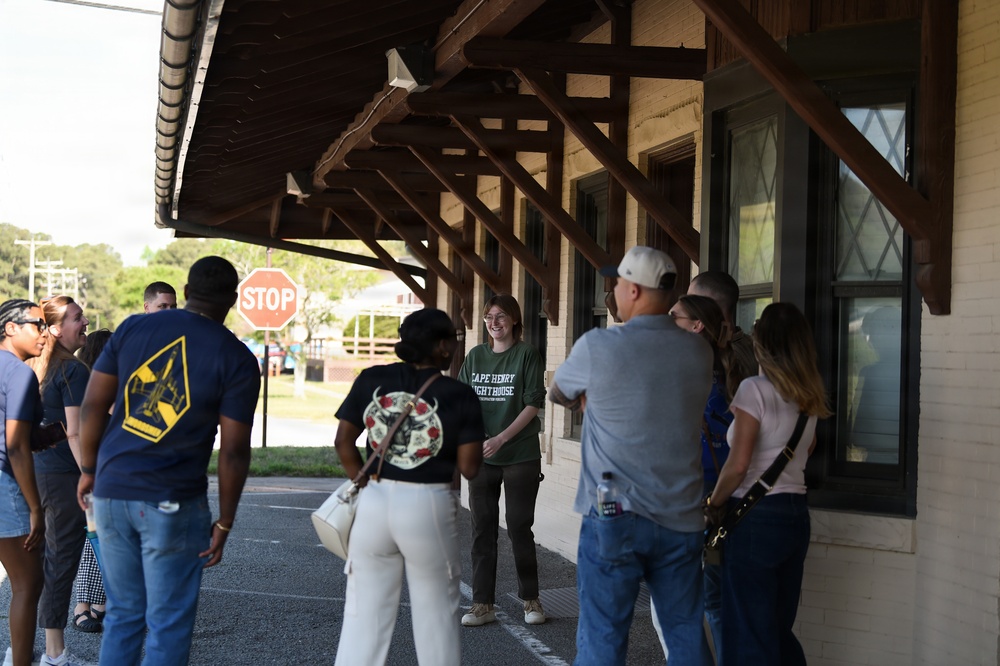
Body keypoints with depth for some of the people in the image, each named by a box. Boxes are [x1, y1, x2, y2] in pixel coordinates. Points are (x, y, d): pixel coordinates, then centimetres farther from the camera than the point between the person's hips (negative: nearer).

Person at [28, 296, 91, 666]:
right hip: (63, 474, -8)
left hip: (37, 470, 8)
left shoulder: (36, 369, 12)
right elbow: (75, 434, -18)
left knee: (39, 559, 16)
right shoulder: (74, 371, -13)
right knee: (62, 559, -1)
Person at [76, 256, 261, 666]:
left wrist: (90, 470, 16)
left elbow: (93, 405, 4)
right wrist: (224, 523, 1)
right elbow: (234, 451, -7)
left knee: (122, 615, 17)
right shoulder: (236, 359, -5)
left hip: (110, 492, 4)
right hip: (172, 503, -4)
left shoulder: (132, 328, 4)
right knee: (168, 625, 5)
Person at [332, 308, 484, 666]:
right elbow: (469, 468, -8)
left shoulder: (371, 380, 1)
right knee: (436, 615, 11)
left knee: (365, 614, 9)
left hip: (375, 502, 3)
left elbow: (343, 441, 4)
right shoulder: (460, 395, -8)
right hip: (430, 507, -3)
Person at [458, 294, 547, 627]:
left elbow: (533, 403, -9)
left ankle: (530, 599, 18)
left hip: (520, 456, -4)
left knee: (519, 527, 2)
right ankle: (482, 604, 11)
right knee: (483, 528, 5)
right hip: (481, 456, 4)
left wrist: (501, 438, -16)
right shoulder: (476, 356, 9)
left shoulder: (527, 354, -3)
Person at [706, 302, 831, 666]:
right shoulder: (809, 397, 8)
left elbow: (738, 465, -16)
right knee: (780, 631, 15)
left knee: (749, 636, 0)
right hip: (795, 513, 7)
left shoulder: (755, 390, -12)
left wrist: (713, 504, -1)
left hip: (755, 517, -7)